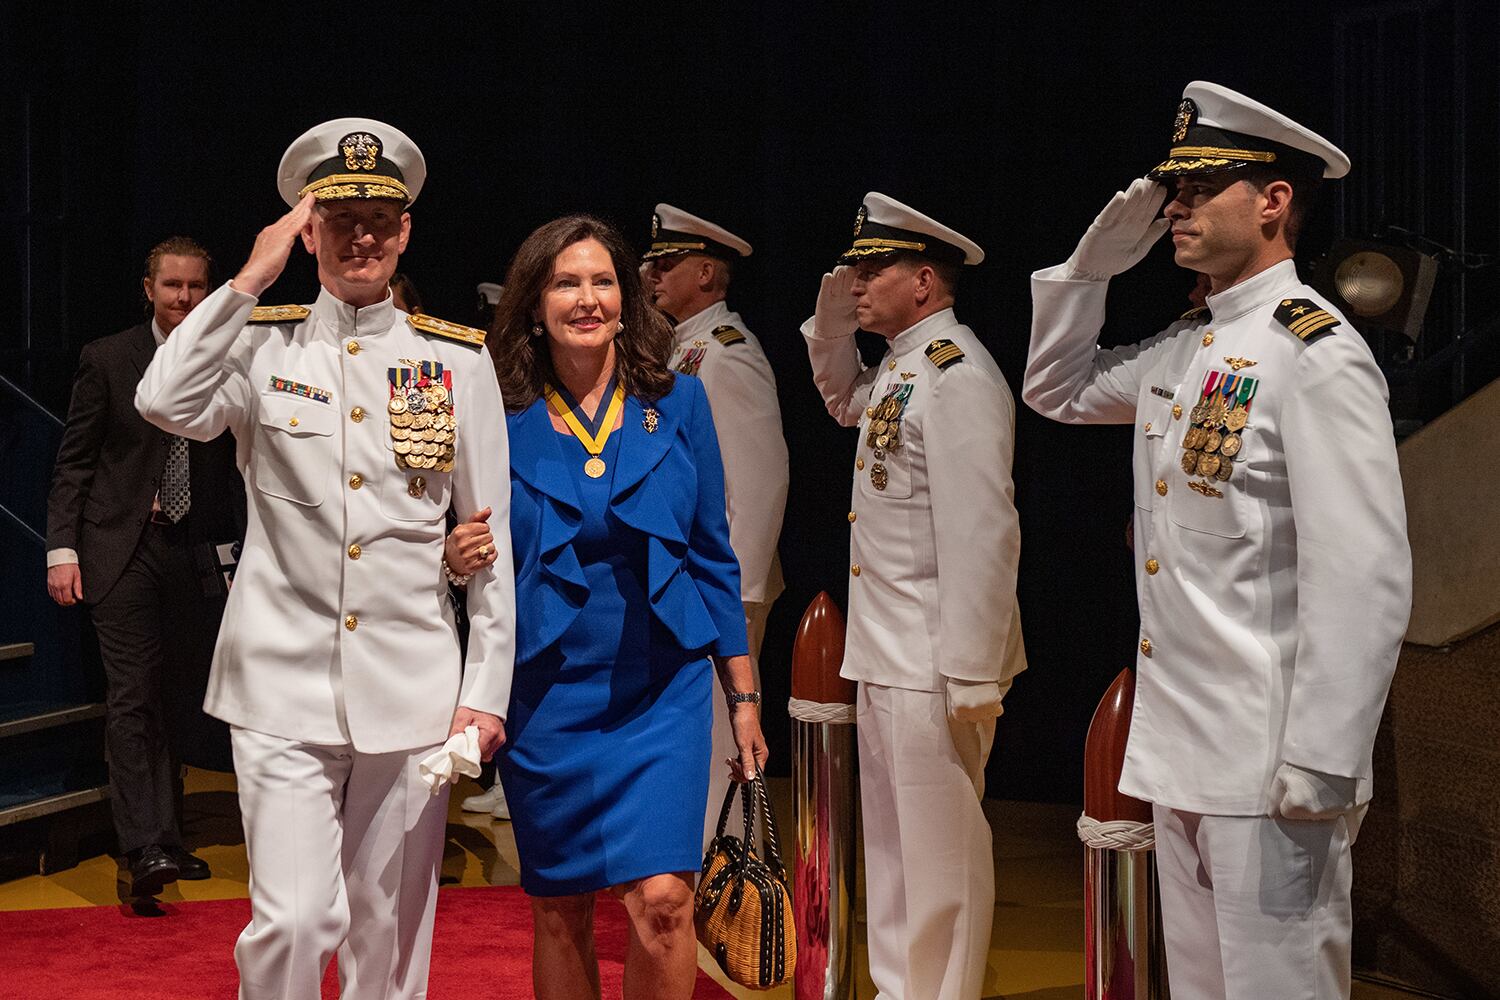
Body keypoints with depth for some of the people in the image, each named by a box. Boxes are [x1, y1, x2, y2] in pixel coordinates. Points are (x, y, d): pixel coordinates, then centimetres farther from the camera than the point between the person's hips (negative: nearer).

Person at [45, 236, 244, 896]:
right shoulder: (107, 360, 1)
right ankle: (145, 848, -13)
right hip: (122, 548, -3)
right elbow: (73, 463, 1)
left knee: (177, 699, 10)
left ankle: (167, 838, 20)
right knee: (133, 697, -9)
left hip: (194, 550, 3)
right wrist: (62, 549, -7)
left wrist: (235, 547, -1)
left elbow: (233, 467, 9)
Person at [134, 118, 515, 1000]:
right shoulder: (263, 345, 5)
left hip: (411, 690, 1)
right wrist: (251, 281, -12)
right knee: (293, 923, -10)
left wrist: (487, 690, 1)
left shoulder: (459, 358, 6)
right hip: (285, 686, -1)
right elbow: (167, 404, -16)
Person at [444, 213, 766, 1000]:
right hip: (547, 694, 0)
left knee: (661, 899, -14)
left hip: (660, 691, 0)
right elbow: (485, 564, 9)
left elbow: (713, 556, 7)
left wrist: (743, 697, 6)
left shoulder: (676, 403, 3)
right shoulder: (504, 419, 0)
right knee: (559, 911, 7)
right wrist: (460, 560, -15)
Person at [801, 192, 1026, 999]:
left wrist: (973, 677, -23)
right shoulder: (898, 367, 11)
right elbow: (843, 402, 36)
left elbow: (982, 532, -22)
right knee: (891, 845, 18)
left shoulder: (958, 374, -17)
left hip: (933, 661, -10)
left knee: (940, 853, 0)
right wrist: (832, 323, 16)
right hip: (882, 654, 10)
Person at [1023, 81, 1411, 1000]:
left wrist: (1321, 768, -22)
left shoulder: (1317, 354, -15)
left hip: (1268, 764, -9)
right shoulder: (1182, 350, 11)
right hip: (1180, 751, 9)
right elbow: (1058, 389, 29)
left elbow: (1367, 581, -20)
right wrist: (1096, 261, 13)